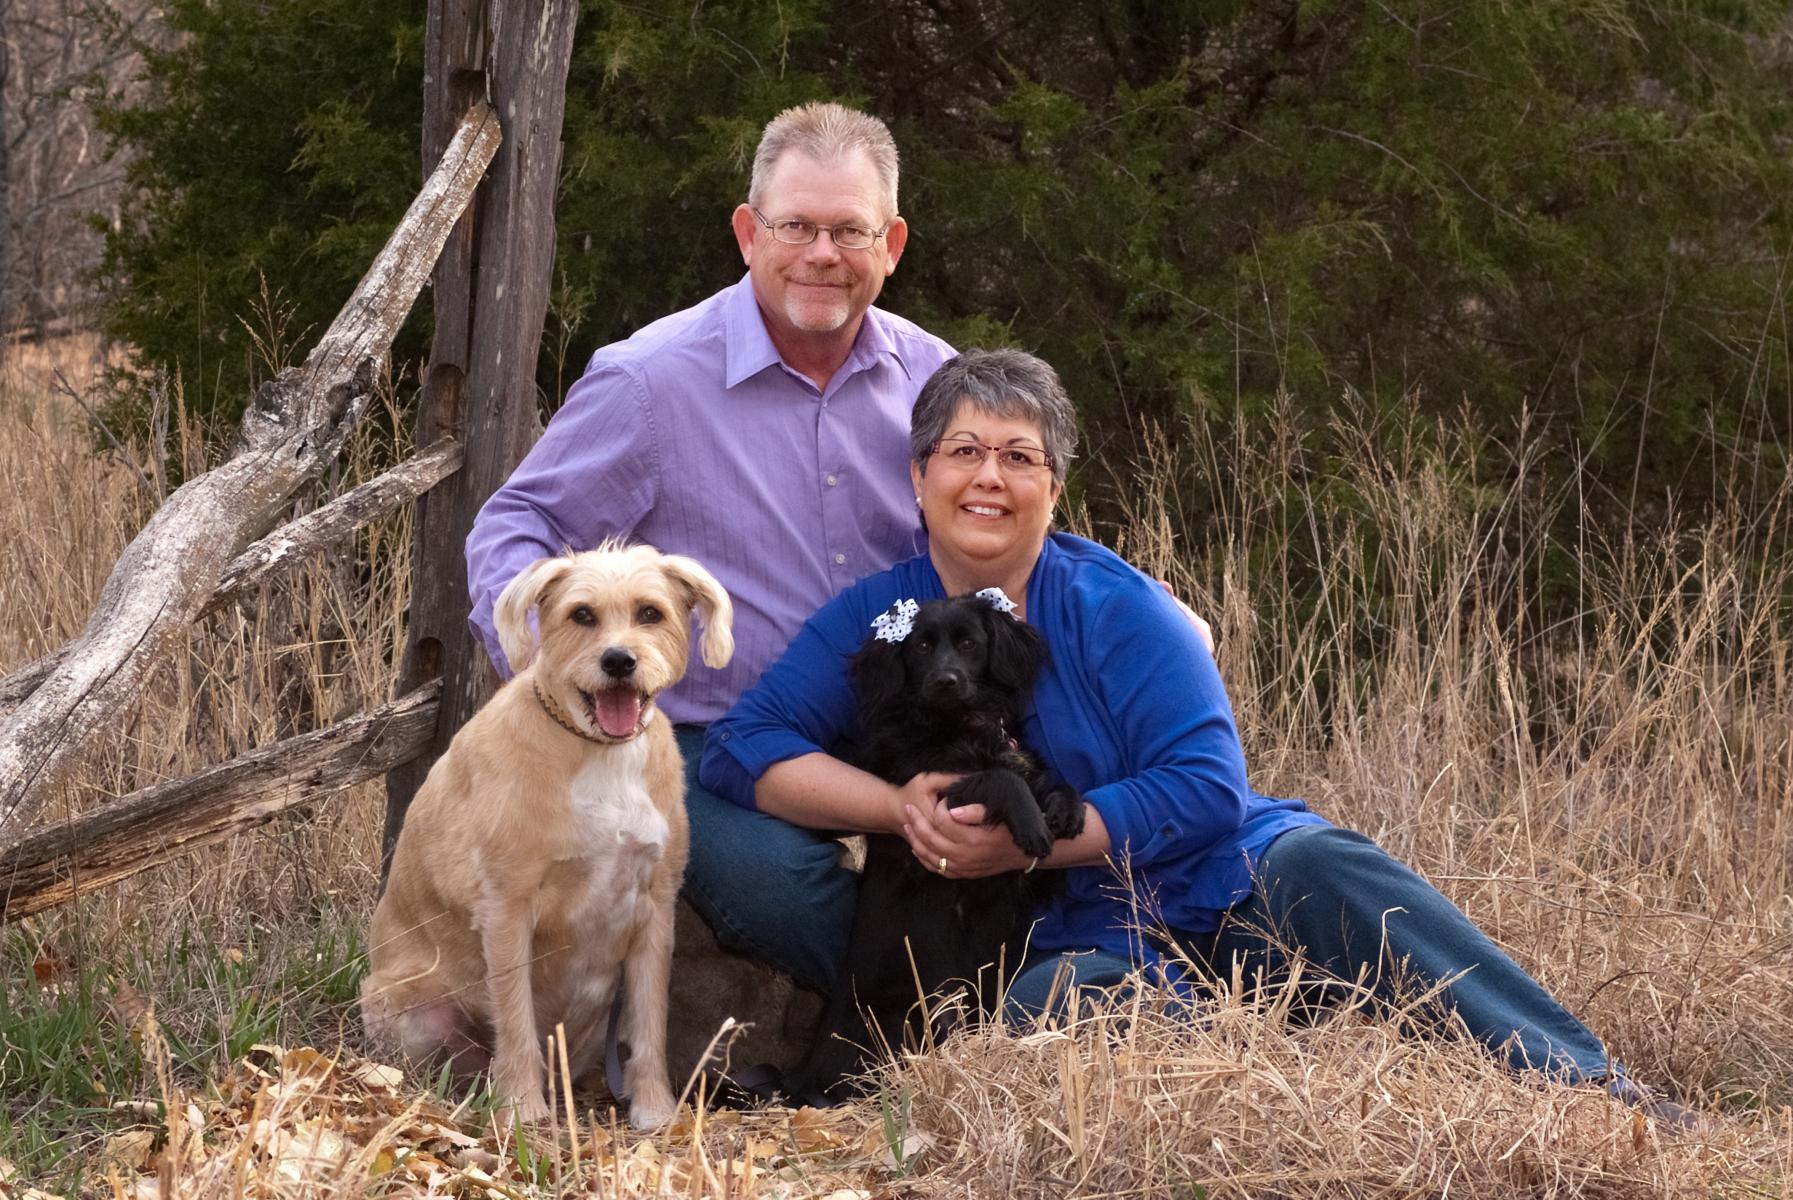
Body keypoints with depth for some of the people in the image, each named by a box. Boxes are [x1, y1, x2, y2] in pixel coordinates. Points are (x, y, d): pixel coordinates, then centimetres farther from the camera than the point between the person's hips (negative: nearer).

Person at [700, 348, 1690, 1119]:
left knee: (1317, 867, -33)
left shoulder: (1114, 609, -2)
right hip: (1078, 942, 1)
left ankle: (1590, 1089, -39)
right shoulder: (875, 619, 5)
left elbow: (1205, 788, -11)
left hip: (1232, 890, -1)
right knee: (1048, 1007, -36)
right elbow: (742, 750, -3)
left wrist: (1030, 840, -20)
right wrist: (906, 807, -17)